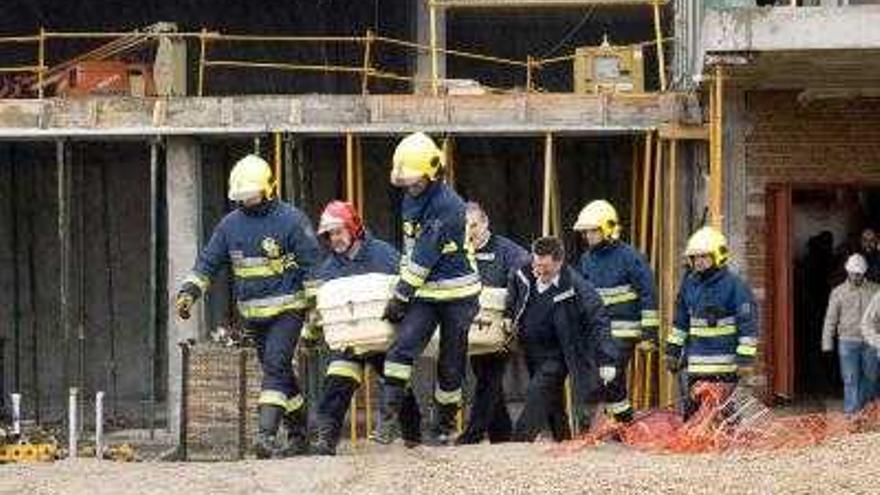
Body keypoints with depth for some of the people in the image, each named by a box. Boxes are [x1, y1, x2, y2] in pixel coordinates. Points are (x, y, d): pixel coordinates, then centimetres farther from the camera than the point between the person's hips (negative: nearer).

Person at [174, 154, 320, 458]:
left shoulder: (291, 220, -8)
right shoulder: (231, 224, 7)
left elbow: (312, 267, -7)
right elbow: (208, 262, 10)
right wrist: (189, 292, -5)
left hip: (286, 310, -6)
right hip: (252, 314, 6)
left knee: (275, 367, -18)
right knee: (278, 373, 11)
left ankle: (266, 433, -24)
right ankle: (299, 433, 22)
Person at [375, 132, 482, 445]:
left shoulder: (447, 206, -20)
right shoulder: (412, 199, 7)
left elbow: (424, 258, -20)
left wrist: (400, 297, -17)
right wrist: (403, 292, 20)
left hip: (457, 294, -6)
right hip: (424, 293, 6)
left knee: (451, 365, 4)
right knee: (403, 347, -16)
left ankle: (444, 426, 19)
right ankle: (389, 418, -20)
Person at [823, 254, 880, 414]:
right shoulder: (838, 292, 1)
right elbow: (830, 319, 4)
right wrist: (827, 344, 0)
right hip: (848, 341, -1)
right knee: (850, 379, -3)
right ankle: (851, 411, 0)